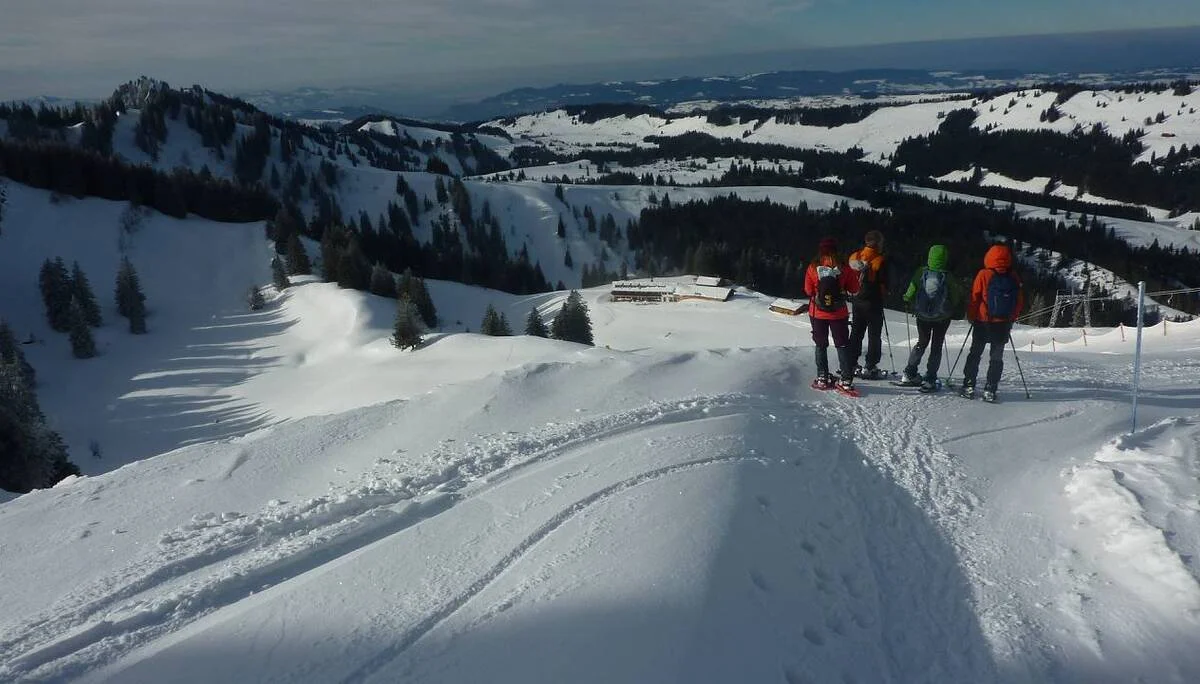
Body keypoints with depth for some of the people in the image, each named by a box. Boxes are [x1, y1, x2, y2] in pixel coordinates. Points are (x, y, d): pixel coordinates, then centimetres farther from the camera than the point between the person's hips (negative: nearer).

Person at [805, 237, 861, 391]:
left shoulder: (813, 267, -10)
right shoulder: (844, 268, -10)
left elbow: (808, 290, -2)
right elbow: (854, 289, -1)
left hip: (817, 313, 0)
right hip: (839, 314, 0)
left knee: (821, 345, 14)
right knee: (843, 345, 9)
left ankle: (822, 378, 13)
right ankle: (846, 380, 4)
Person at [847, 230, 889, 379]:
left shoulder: (854, 256, 1)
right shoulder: (880, 260, -14)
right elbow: (883, 283, -12)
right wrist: (884, 294, 7)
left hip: (857, 300, 5)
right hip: (873, 302, -5)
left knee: (856, 333, 15)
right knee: (874, 335, 4)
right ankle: (869, 367, 3)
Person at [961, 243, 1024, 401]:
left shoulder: (984, 274, -9)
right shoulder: (1014, 279, 1)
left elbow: (975, 298, -8)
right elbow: (1020, 302, 5)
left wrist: (971, 317, 4)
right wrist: (1010, 319, 16)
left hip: (983, 322, -2)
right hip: (1004, 324, 2)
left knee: (975, 354, 8)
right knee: (996, 357, 8)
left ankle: (969, 387, 5)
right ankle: (990, 390, 3)